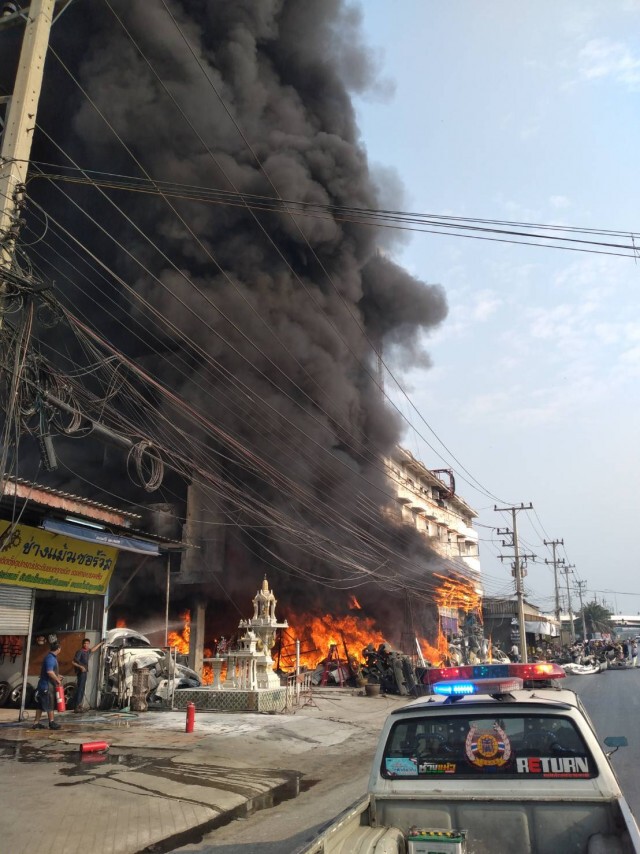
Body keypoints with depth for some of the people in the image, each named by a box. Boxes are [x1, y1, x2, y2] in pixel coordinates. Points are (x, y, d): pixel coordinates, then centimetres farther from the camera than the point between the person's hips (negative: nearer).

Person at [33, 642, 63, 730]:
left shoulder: (52, 657, 13)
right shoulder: (50, 658, -19)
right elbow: (49, 672, -28)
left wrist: (57, 677, 22)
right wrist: (58, 680, -18)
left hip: (46, 684, 10)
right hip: (47, 684, -10)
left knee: (41, 705, 12)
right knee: (50, 704, 0)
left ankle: (36, 723, 16)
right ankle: (51, 722, 8)